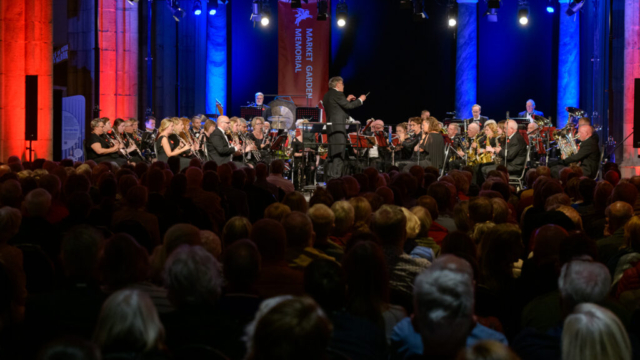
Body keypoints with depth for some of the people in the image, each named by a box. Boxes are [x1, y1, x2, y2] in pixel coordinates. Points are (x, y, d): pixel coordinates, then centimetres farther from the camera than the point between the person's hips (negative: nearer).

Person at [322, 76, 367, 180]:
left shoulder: (327, 95, 18)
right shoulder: (337, 94, -10)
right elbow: (348, 106, -13)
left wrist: (347, 100, 23)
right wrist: (360, 100, 0)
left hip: (330, 128, 10)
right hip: (338, 127, -10)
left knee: (332, 155, 12)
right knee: (339, 155, -10)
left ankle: (330, 177, 12)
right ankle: (335, 178, -15)